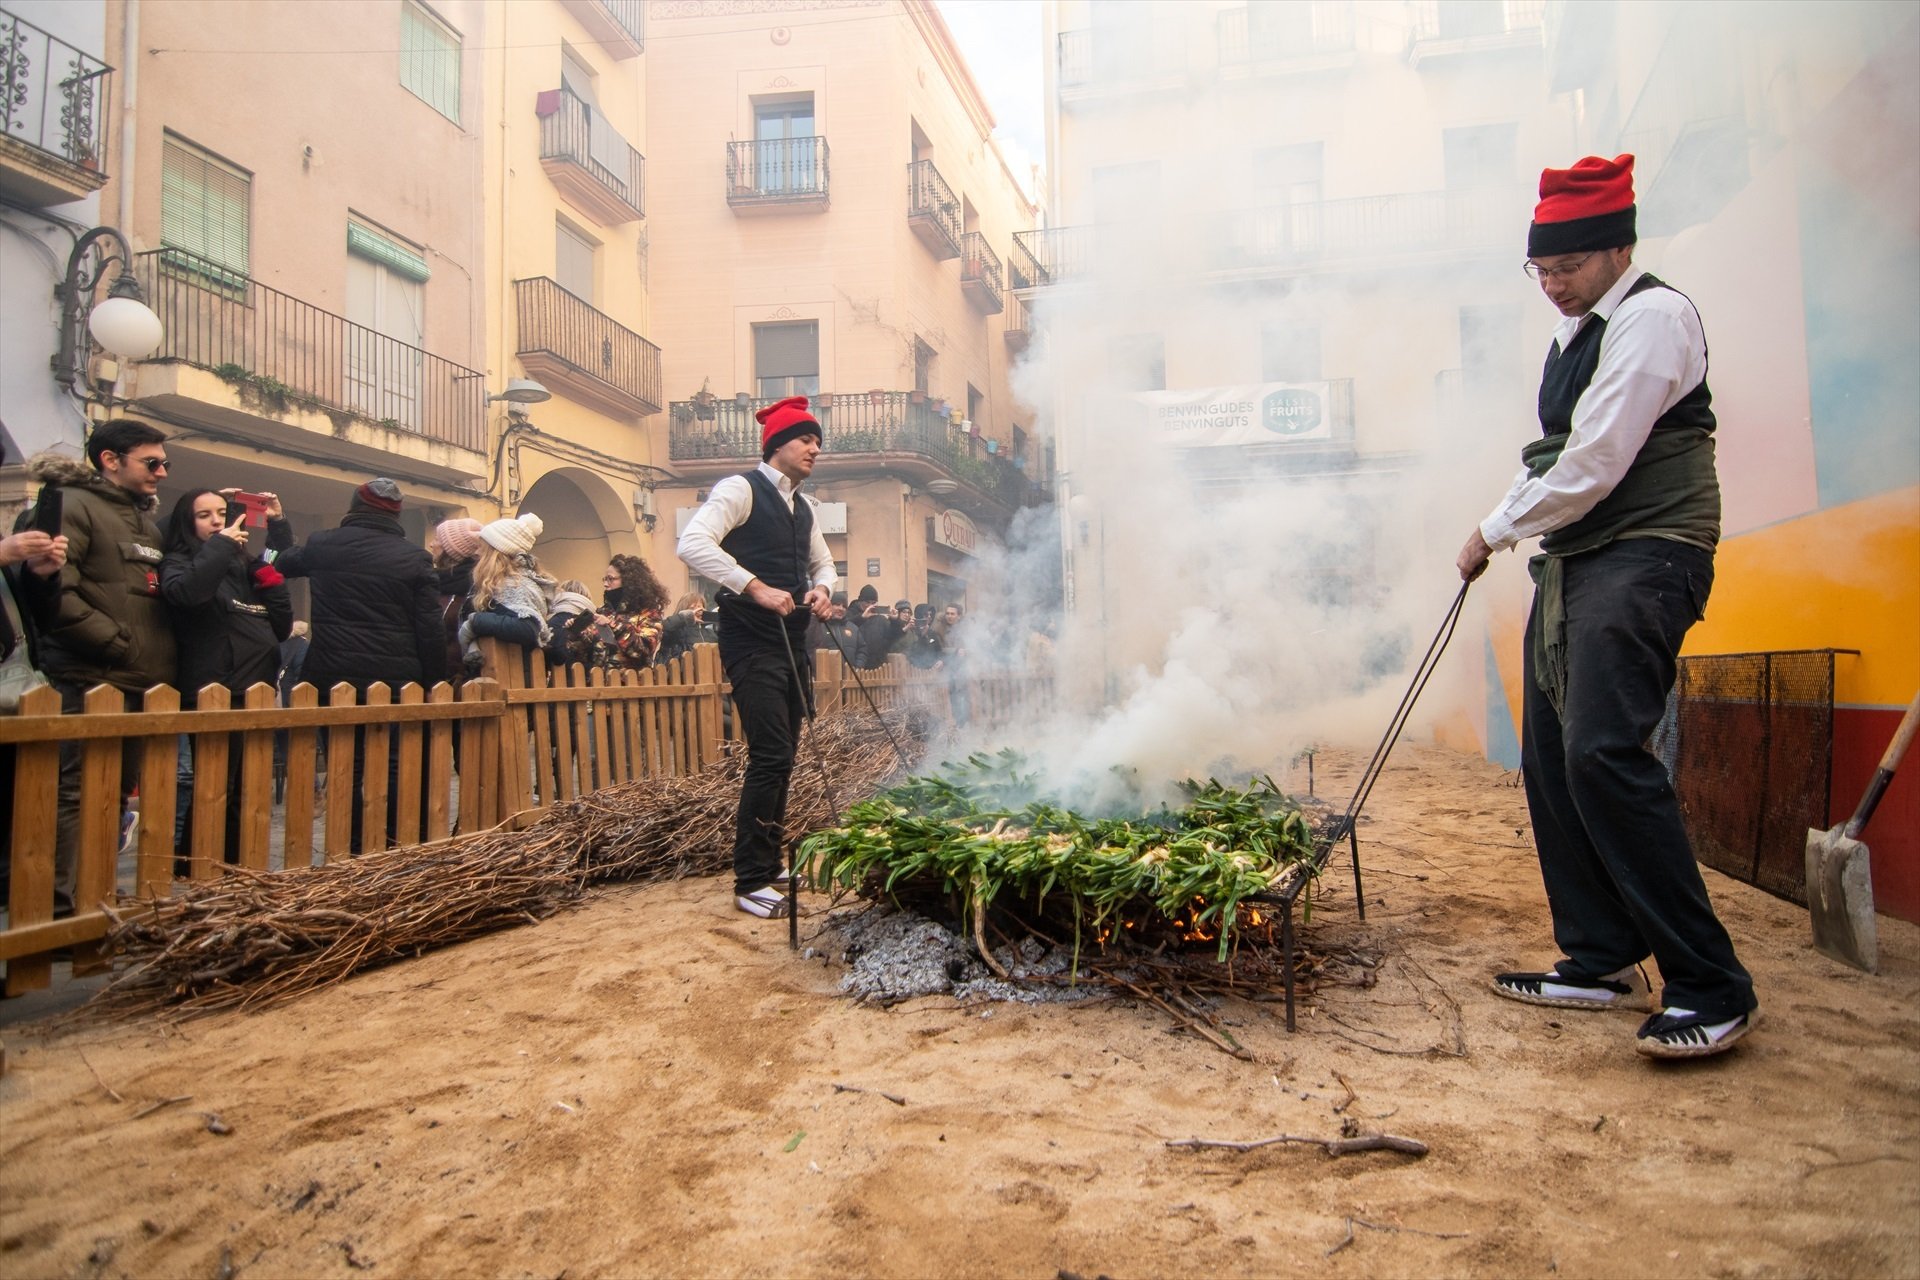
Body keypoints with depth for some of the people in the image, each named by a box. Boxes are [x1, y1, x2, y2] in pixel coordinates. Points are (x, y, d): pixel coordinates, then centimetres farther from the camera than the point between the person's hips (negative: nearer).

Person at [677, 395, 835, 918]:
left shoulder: (803, 506, 17)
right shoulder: (740, 489, -7)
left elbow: (823, 562, 29)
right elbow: (692, 544, -21)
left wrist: (822, 588, 5)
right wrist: (757, 588, -26)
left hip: (792, 642, 8)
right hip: (752, 642, -8)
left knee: (781, 758, 12)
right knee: (771, 756, -14)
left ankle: (769, 867, 24)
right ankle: (750, 883, -3)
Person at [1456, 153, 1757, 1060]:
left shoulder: (1653, 318, -9)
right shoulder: (1575, 336, 20)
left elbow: (1594, 465, -16)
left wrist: (1495, 530, -6)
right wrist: (1506, 527, 11)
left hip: (1643, 559, -9)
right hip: (1574, 561, 9)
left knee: (1603, 753, -22)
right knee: (1550, 761, 6)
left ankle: (1711, 988, -11)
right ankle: (1599, 963, 17)